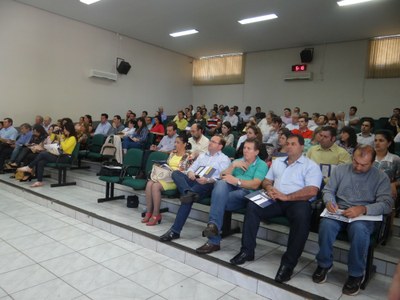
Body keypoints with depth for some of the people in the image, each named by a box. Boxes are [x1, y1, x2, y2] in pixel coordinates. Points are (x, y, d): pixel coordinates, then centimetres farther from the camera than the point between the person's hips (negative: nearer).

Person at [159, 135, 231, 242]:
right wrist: (190, 173, -2)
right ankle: (189, 192, -44)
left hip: (208, 185, -6)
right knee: (176, 173, -19)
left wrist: (208, 180, -22)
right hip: (194, 181, 6)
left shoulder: (225, 159, 10)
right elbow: (192, 168, 23)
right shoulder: (202, 155, 29)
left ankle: (175, 231, -29)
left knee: (187, 198, -32)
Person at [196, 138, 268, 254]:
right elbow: (222, 176, 15)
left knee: (219, 200, -32)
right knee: (221, 183, -32)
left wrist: (236, 181, -19)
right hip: (229, 189, 4)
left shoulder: (261, 165, 9)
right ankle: (213, 225, -41)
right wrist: (233, 165, 2)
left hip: (245, 193, -4)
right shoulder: (237, 161, 27)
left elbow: (255, 185, -9)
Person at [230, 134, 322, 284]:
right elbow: (266, 181, 22)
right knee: (252, 206, -20)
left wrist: (287, 197, -18)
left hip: (298, 202, -4)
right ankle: (247, 250, -13)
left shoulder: (311, 165, 3)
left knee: (302, 216, -37)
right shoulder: (277, 161, 21)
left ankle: (288, 263, -27)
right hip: (276, 200, 5)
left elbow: (312, 191, -11)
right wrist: (269, 188, -4)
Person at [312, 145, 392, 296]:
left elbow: (387, 203, -7)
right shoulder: (340, 170, 9)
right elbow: (328, 190, 11)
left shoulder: (381, 177, 3)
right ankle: (324, 264, -7)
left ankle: (356, 274, -13)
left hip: (365, 216, -1)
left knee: (359, 229, -37)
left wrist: (363, 209, -24)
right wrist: (329, 202, -13)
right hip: (339, 213, 2)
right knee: (326, 224, -32)